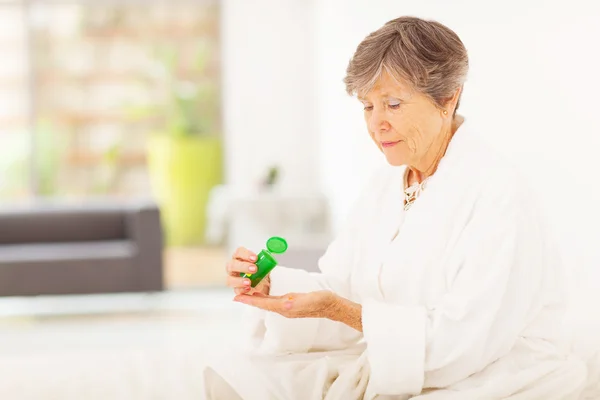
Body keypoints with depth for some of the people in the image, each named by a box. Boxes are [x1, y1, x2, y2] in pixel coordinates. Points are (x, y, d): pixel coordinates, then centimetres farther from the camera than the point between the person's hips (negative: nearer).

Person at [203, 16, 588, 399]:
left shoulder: (497, 192, -17)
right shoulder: (385, 185, 10)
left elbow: (463, 340, -22)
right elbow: (341, 289, 6)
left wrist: (337, 309, -25)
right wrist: (269, 283, -13)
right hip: (394, 368, 7)